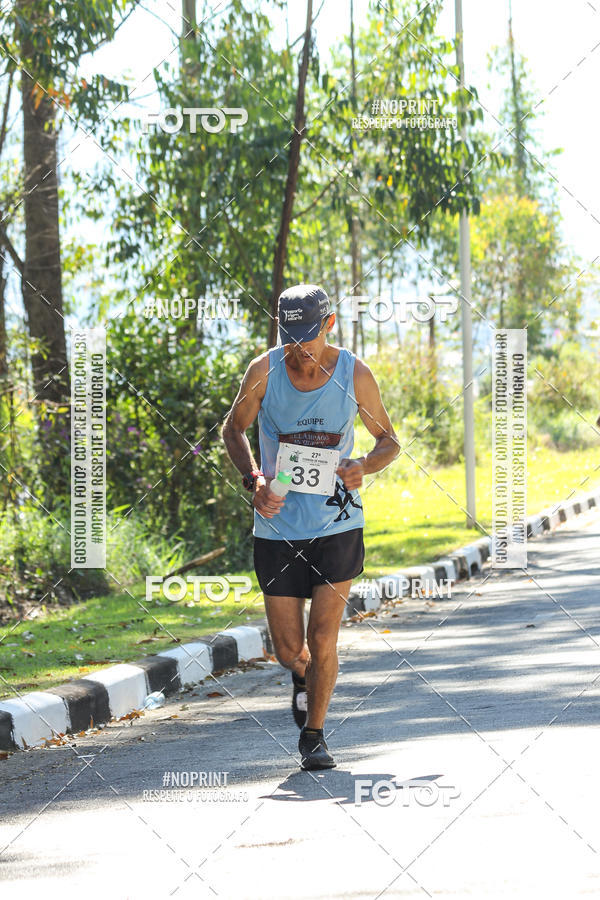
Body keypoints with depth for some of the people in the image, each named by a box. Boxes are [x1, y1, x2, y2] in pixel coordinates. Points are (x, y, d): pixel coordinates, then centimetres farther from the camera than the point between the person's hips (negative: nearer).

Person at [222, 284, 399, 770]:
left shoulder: (355, 374, -7)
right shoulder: (264, 371, -7)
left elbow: (389, 440, 6)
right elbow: (234, 427, 9)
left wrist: (363, 467, -16)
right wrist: (254, 480, -9)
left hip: (337, 524, -1)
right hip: (278, 525, 1)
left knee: (323, 636, -8)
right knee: (289, 650, 3)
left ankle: (314, 735, 11)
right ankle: (304, 676, 39)